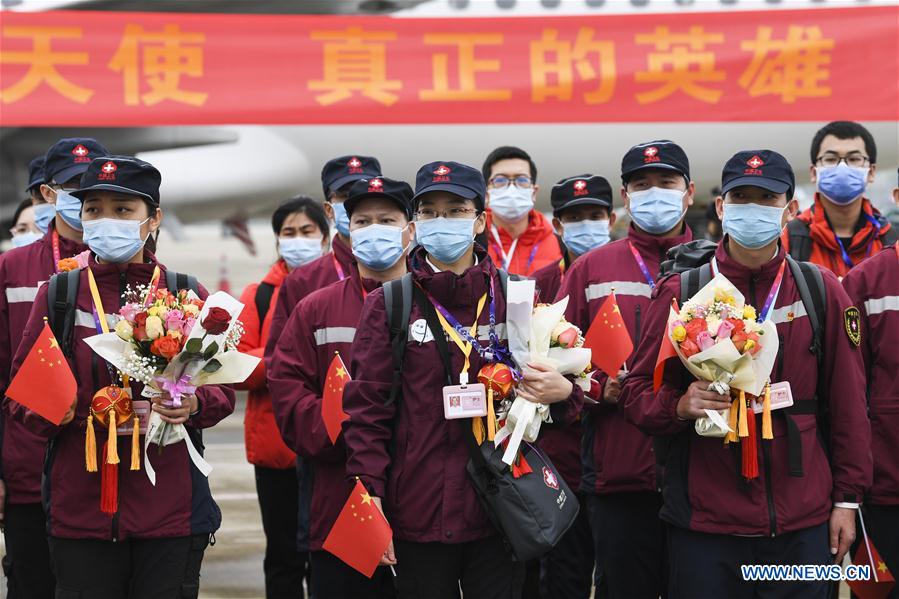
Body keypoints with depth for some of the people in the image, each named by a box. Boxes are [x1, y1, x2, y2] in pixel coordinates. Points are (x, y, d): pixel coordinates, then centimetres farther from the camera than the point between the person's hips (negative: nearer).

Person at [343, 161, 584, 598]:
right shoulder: (388, 304, 2)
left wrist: (564, 392, -10)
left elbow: (556, 378, 15)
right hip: (419, 512, -1)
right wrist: (370, 500, -9)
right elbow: (366, 408, -1)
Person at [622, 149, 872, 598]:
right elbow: (637, 393, 4)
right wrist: (679, 405, -17)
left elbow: (847, 404, 8)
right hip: (704, 524, -1)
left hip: (803, 524, 1)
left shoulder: (822, 291, 5)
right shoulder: (680, 292, 1)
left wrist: (847, 499, 5)